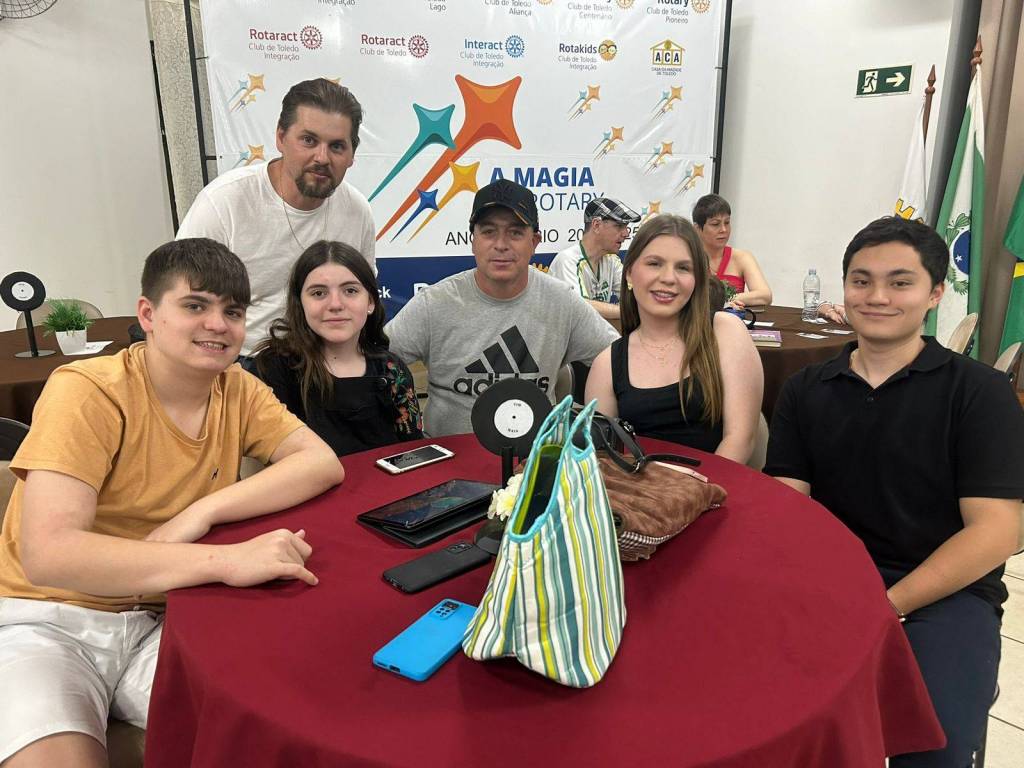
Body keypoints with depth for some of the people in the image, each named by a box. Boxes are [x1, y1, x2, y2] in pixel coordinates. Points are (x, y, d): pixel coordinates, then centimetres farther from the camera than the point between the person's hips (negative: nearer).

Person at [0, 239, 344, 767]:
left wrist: (202, 512, -24)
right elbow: (48, 553, -27)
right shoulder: (88, 392, -17)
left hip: (160, 618, 3)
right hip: (46, 619, -3)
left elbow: (323, 462, -12)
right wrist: (228, 559, -36)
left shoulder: (237, 390, -1)